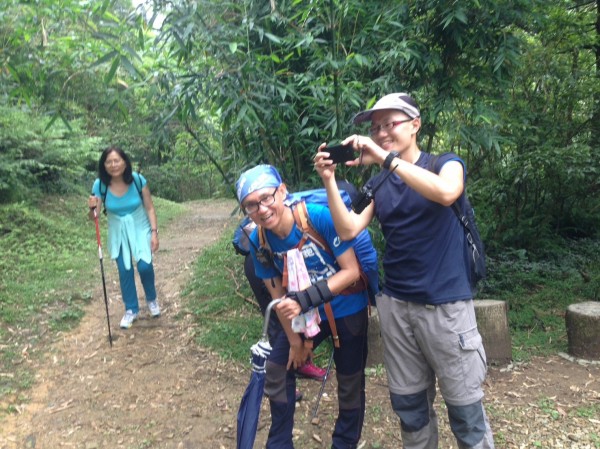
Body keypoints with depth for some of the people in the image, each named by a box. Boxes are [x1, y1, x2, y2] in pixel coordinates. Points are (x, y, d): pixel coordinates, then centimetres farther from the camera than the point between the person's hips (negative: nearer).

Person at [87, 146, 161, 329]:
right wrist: (92, 208, -36)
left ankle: (152, 299, 18)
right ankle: (131, 310, 26)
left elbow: (149, 208, -10)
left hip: (140, 228, -1)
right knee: (124, 271, 6)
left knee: (144, 265, -13)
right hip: (118, 232, 2)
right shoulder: (100, 185, -18)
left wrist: (154, 232, -14)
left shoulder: (138, 180, -21)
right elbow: (94, 217, -13)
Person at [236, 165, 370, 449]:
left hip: (347, 309, -3)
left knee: (350, 382, 8)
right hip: (306, 312, 4)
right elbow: (278, 295, -6)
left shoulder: (321, 217, -29)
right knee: (277, 369, 5)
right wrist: (295, 340, 0)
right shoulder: (258, 241, -15)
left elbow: (351, 271, -25)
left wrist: (303, 301, -33)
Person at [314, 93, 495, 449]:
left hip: (446, 305, -4)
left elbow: (446, 193, -28)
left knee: (465, 407, 5)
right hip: (395, 305, 4)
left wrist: (385, 157, -28)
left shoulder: (446, 164, -3)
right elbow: (348, 230, -4)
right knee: (408, 403, 15)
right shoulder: (377, 185, 9)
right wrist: (330, 180, -14)